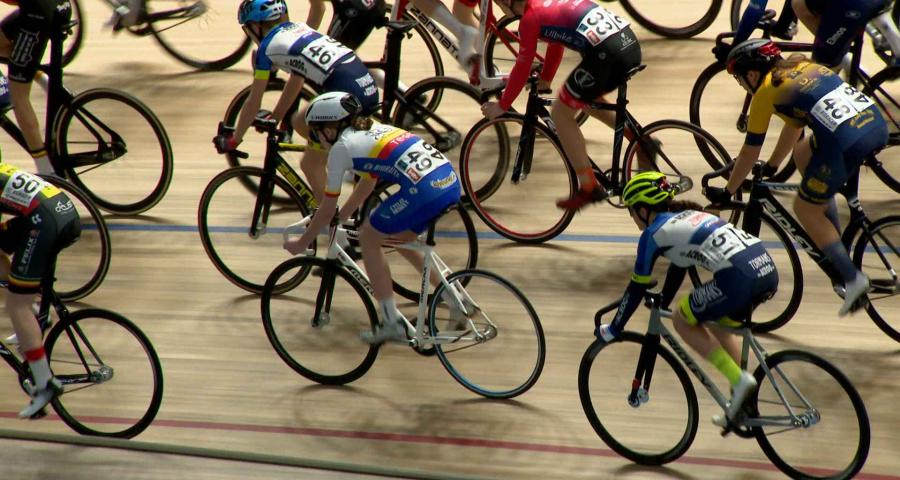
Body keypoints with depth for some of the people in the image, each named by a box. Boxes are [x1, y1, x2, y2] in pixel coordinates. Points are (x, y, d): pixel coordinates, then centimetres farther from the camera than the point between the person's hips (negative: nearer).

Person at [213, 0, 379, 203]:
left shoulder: (267, 47, 3)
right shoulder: (300, 28, 23)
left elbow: (253, 102, 9)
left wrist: (233, 140, 20)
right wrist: (275, 118, 40)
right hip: (368, 86, 8)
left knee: (310, 164, 7)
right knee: (300, 122, 25)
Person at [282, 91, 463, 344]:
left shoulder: (342, 146, 6)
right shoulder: (372, 131, 27)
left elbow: (327, 209, 13)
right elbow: (367, 184, 39)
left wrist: (302, 242, 25)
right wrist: (340, 217, 47)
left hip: (423, 191, -8)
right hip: (451, 182, 8)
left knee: (368, 237, 12)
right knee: (401, 238, 29)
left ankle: (391, 323, 11)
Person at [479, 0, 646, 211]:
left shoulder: (530, 17, 2)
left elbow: (522, 67, 4)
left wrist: (501, 106, 15)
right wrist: (544, 80, 52)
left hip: (605, 54, -8)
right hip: (631, 44, 8)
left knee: (561, 113, 8)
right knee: (586, 98, 31)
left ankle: (589, 188, 6)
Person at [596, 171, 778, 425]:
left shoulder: (653, 233, 7)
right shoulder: (688, 215, 29)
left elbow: (637, 288, 12)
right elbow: (678, 267, 43)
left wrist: (613, 329, 24)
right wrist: (661, 304, 55)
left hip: (738, 278, -8)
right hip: (769, 271, 8)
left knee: (682, 320, 14)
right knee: (720, 326, 30)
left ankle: (739, 379, 3)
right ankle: (742, 404, 27)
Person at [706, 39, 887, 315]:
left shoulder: (765, 91, 8)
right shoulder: (803, 66, 27)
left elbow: (749, 153, 15)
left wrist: (727, 192, 29)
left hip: (846, 144, -8)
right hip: (877, 124, 8)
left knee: (806, 209, 12)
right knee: (803, 154, 30)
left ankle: (852, 279, 3)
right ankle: (836, 243, 30)